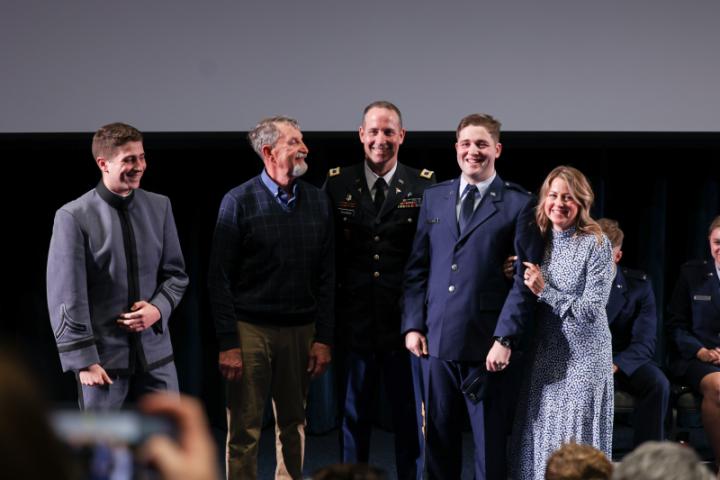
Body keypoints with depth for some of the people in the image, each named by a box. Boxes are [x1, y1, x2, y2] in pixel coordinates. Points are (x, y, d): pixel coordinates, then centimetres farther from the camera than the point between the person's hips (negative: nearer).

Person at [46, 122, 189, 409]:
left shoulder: (159, 207, 5)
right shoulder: (74, 217, -10)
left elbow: (176, 273, 12)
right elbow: (66, 296, -10)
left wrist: (158, 309, -8)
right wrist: (83, 360, -13)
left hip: (154, 351, 4)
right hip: (103, 355, -4)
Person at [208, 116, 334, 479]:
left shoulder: (317, 201, 6)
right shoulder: (239, 201, -4)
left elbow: (326, 276, 8)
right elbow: (219, 277, -5)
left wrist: (324, 338, 2)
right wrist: (228, 343, -10)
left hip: (300, 331, 4)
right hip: (250, 330, -3)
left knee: (293, 426, 11)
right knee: (244, 432, 0)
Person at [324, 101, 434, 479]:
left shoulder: (424, 187, 0)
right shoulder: (337, 184, 4)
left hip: (405, 322, -1)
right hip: (354, 322, 1)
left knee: (410, 420, 7)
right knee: (353, 418, 11)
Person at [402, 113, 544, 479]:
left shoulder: (519, 204, -1)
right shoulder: (434, 197, 12)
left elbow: (526, 278, -6)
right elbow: (417, 267, 12)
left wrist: (505, 339, -13)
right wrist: (412, 325, 3)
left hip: (486, 346, -4)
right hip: (436, 340, 4)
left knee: (490, 445, 3)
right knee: (438, 440, 10)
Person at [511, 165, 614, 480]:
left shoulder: (596, 243, -10)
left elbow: (592, 309, -15)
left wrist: (544, 291, -16)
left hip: (582, 357, -5)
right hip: (544, 355, 5)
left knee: (574, 447, 0)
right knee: (538, 439, 8)